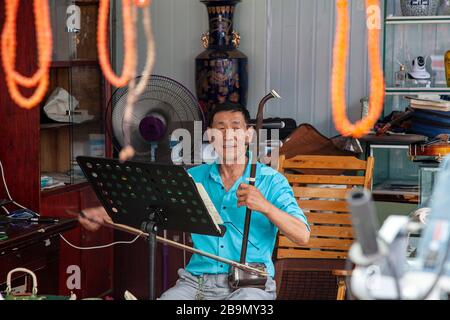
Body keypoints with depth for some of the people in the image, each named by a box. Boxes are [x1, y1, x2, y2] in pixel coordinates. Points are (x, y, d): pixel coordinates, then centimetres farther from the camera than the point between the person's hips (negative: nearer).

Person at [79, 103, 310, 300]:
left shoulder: (271, 181, 1)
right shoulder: (194, 178, 12)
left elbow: (302, 236, -7)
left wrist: (265, 206, -23)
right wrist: (104, 213, -9)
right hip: (196, 280, 3)